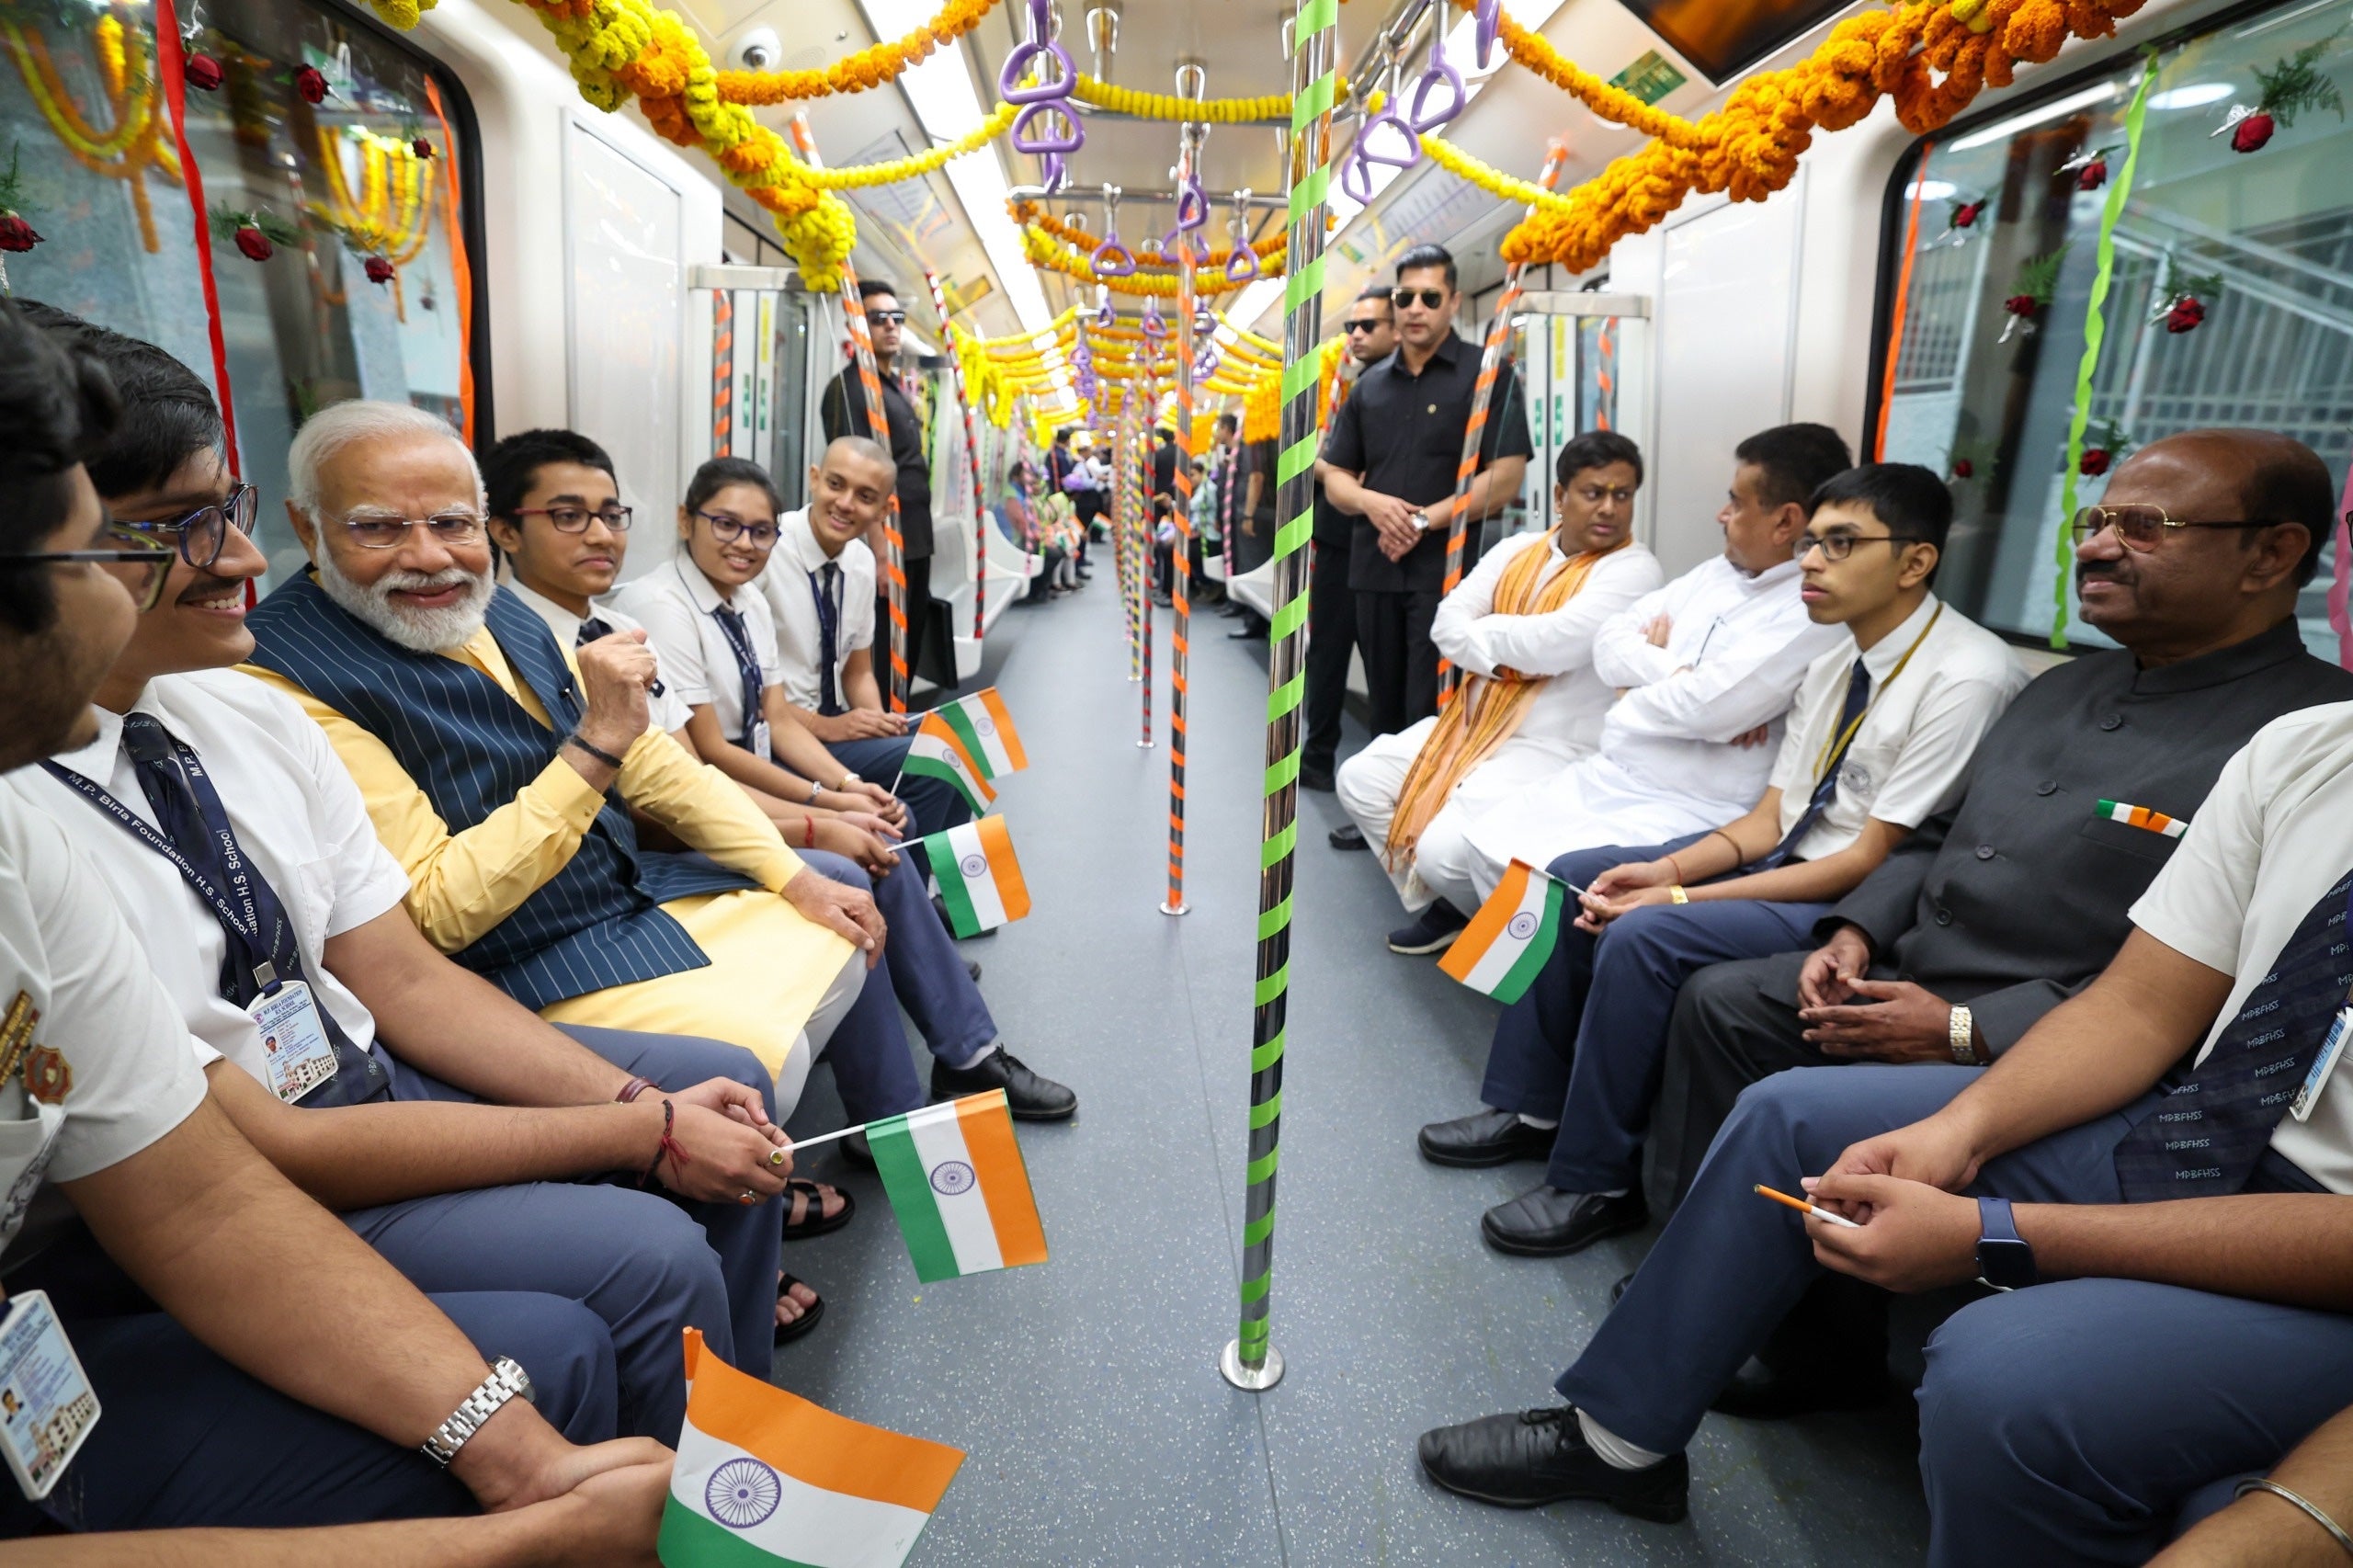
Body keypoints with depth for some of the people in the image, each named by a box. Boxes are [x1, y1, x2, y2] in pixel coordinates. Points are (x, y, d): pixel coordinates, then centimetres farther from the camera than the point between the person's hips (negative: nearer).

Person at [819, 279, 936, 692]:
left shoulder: (895, 387, 18)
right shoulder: (849, 387, -10)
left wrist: (921, 542, 19)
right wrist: (878, 549, -24)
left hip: (914, 543, 9)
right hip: (885, 546, -9)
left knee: (911, 644, 14)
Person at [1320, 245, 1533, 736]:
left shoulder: (1487, 374, 1)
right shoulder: (1370, 384, 15)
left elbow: (1505, 478, -8)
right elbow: (1335, 476, 15)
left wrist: (1424, 520, -13)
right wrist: (1372, 502, -7)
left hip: (1446, 572, -5)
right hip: (1375, 570, 5)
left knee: (1430, 716, -5)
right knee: (1384, 710, 12)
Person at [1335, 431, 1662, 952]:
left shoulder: (1634, 568, -11)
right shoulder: (1517, 550, 9)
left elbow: (1552, 645, -24)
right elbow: (1447, 622, 0)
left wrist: (1487, 629, -6)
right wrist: (1506, 657, -18)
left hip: (1549, 748, -7)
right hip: (1471, 724, 8)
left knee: (1445, 847, -25)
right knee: (1360, 781, 2)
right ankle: (1440, 903, 15)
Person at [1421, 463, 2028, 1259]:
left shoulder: (1966, 677, -18)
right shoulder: (1835, 661, 7)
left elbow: (1872, 861, -20)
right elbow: (1768, 818, 6)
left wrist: (1681, 897, -23)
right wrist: (1666, 869, -12)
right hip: (1781, 857, 9)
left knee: (1644, 935, -28)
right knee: (1573, 878, 0)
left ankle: (1596, 1183, -9)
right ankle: (1531, 1107, 9)